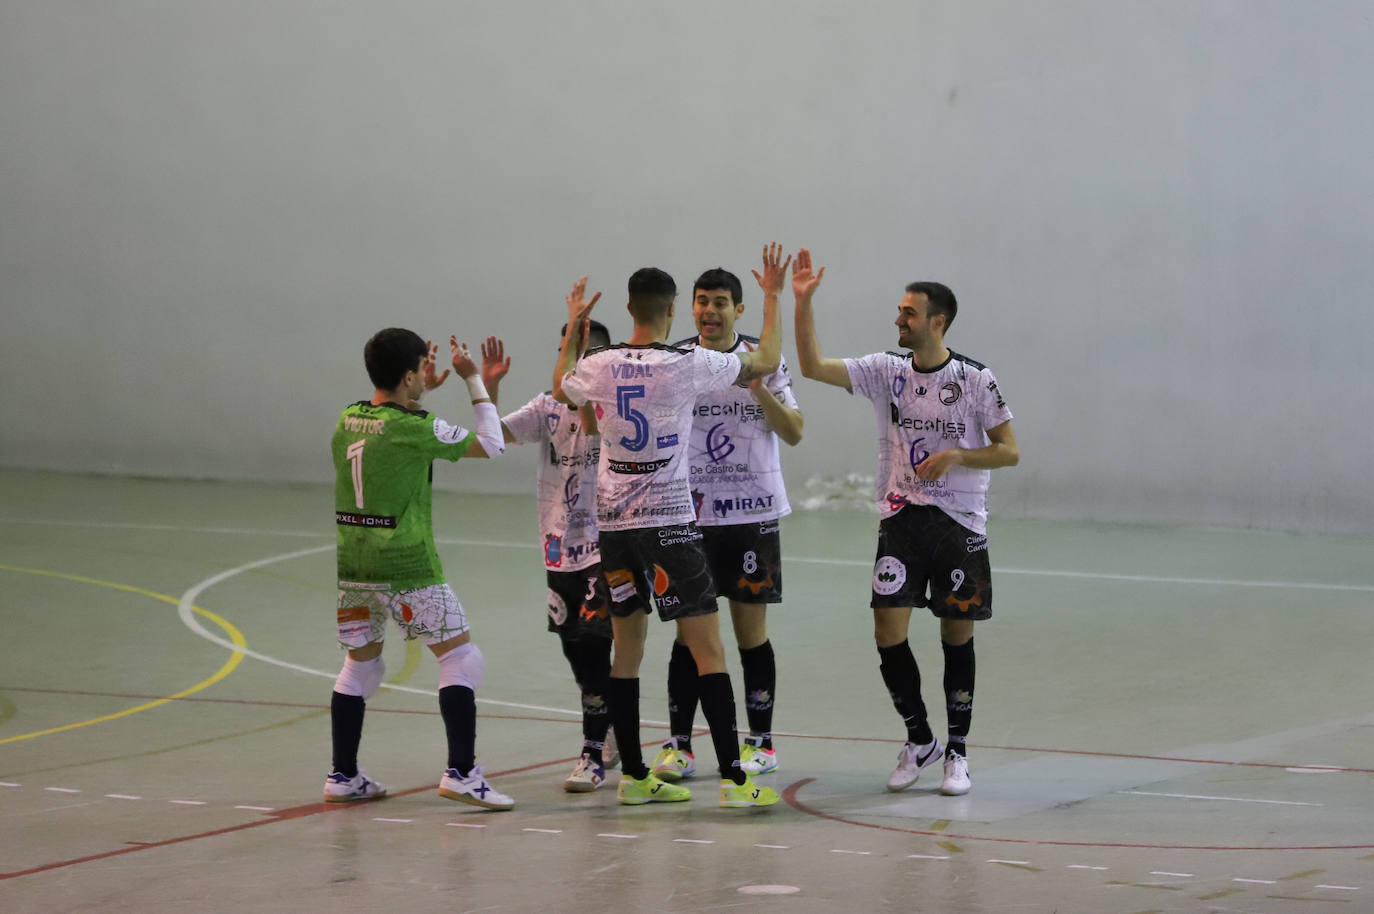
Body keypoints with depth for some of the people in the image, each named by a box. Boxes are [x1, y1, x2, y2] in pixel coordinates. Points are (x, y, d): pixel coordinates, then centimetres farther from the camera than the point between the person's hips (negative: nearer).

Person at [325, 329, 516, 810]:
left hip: (350, 565, 7)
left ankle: (342, 776, 18)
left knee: (361, 664, 18)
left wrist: (419, 392, 30)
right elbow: (490, 445, -2)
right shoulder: (414, 428, -13)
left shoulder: (348, 419, 6)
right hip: (405, 565, -7)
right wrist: (475, 381, 5)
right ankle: (460, 771, -10)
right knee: (460, 657, 0)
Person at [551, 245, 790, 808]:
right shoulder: (689, 364, -11)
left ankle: (633, 776, 15)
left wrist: (573, 327, 34)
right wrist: (773, 297, 15)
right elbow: (767, 363, 3)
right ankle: (732, 777, -8)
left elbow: (561, 388, 23)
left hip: (613, 523, 4)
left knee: (627, 649, 12)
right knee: (707, 649, -3)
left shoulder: (599, 366, -1)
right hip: (669, 522, -4)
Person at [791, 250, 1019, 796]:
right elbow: (812, 367, -4)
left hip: (960, 522, -2)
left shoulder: (975, 379, -6)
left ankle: (957, 752, 16)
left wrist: (955, 455, -18)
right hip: (901, 518, 2)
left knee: (957, 636, 3)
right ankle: (918, 741, 13)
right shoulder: (886, 370, 2)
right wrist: (803, 302, -13)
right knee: (888, 632, -6)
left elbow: (1009, 451, -3)